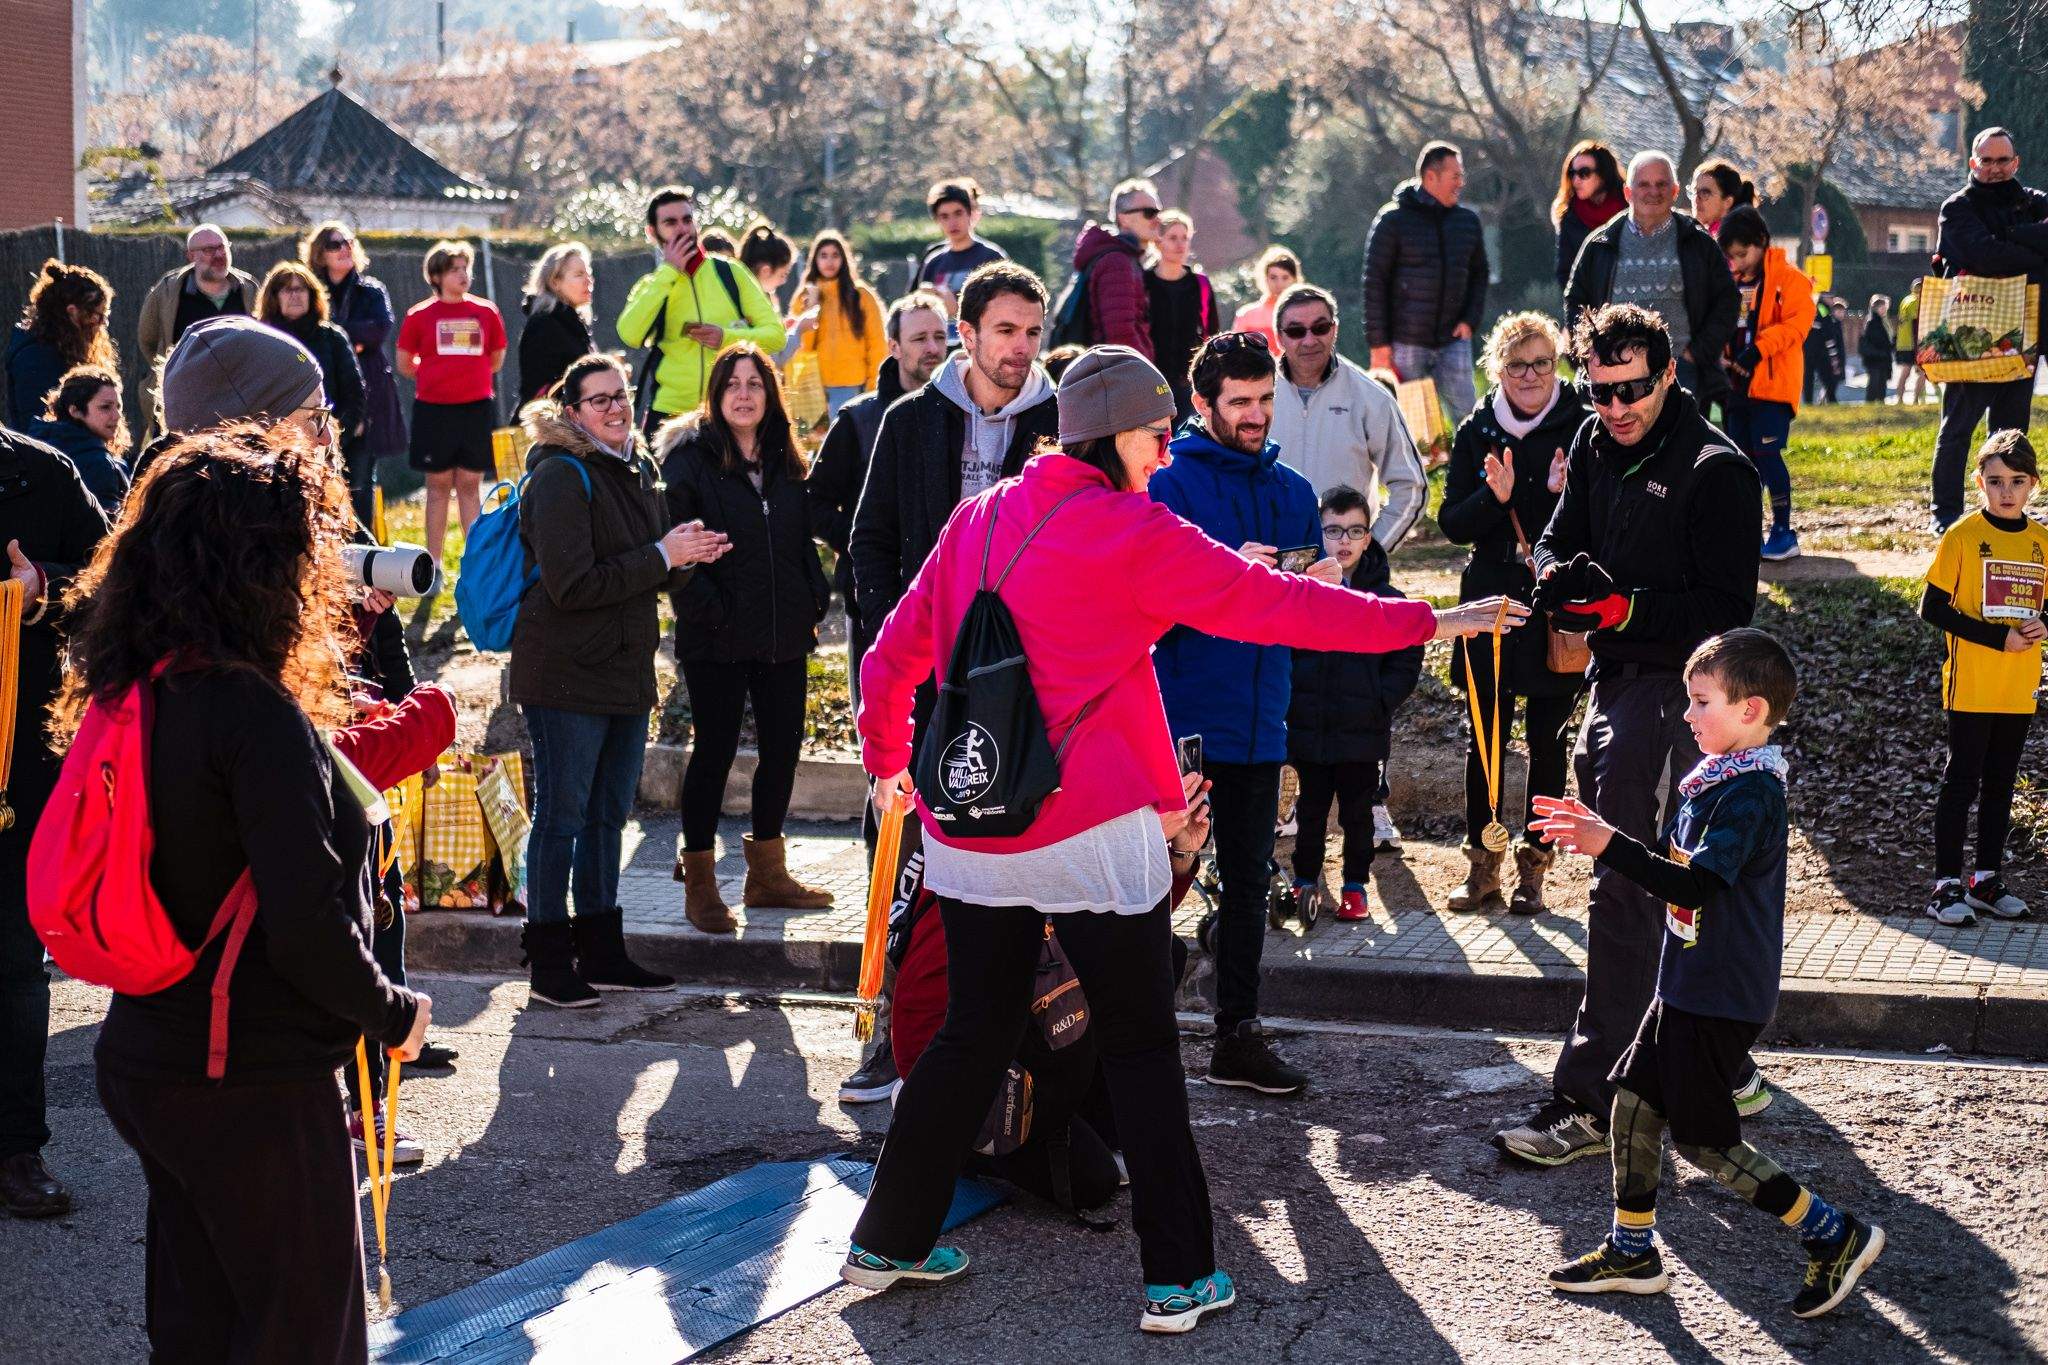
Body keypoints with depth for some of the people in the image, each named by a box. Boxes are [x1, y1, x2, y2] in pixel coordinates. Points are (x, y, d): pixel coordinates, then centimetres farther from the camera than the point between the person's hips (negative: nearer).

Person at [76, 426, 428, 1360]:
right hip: (254, 1089, -8)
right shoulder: (256, 714, -22)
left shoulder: (138, 695, 4)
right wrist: (394, 1014, -7)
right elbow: (306, 928, -23)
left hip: (147, 1066, 8)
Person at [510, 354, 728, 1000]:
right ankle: (550, 963, 8)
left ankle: (602, 953, 25)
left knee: (609, 816, 15)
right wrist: (662, 557, -18)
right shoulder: (561, 476, -14)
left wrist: (687, 554, -1)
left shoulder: (638, 468, 13)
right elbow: (572, 585, -22)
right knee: (561, 817, -1)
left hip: (626, 672, 8)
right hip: (567, 673, -8)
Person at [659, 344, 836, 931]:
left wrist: (815, 597, 6)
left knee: (783, 748, 11)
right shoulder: (689, 458, -7)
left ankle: (767, 873, 25)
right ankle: (700, 886, 10)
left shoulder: (784, 461, 12)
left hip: (784, 637, 6)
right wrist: (704, 609, -17)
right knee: (715, 752, 0)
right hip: (718, 640, -6)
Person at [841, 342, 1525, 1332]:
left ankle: (888, 1242, 24)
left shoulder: (980, 519, 8)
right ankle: (1178, 1278, 7)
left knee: (973, 1035, 17)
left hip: (969, 829, 6)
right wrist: (1427, 621, -2)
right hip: (1090, 831, -6)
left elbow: (893, 653, 13)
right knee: (1141, 1048, 5)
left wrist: (887, 760, 28)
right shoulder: (1134, 534, -9)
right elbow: (1273, 606, -8)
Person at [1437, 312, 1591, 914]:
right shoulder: (1476, 432, 3)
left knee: (1547, 740, 5)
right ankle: (1482, 864, 16)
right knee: (1484, 736, 5)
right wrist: (1495, 497, -18)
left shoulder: (1581, 428, -4)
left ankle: (1533, 865, 16)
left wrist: (1563, 492, -23)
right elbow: (1453, 525, 1)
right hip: (1491, 601, 2)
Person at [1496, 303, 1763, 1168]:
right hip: (1617, 682, 9)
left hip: (1676, 691, -9)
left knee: (1625, 893, -12)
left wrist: (1626, 608, -26)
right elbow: (1560, 538, 13)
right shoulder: (1597, 447, 11)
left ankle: (1589, 1103, -12)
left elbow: (1726, 609, -15)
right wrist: (1561, 579, -11)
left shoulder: (1715, 470, -13)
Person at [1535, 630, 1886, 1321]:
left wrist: (1610, 846, -30)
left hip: (1723, 998, -9)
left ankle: (1836, 1236, 6)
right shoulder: (1715, 779, 10)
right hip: (1688, 985, 9)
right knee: (1633, 1101, 12)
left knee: (1702, 1139, -3)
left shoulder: (1750, 795, -21)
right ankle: (1632, 1251, 23)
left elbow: (1695, 885, -30)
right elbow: (1670, 863, 18)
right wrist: (1598, 833, 6)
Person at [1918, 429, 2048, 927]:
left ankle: (1987, 878, 22)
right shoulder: (1962, 536, -9)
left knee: (2001, 783, 12)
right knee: (1961, 781, -1)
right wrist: (1997, 636, -16)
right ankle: (1947, 883, 5)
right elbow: (1932, 608, -11)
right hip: (1970, 685, -5)